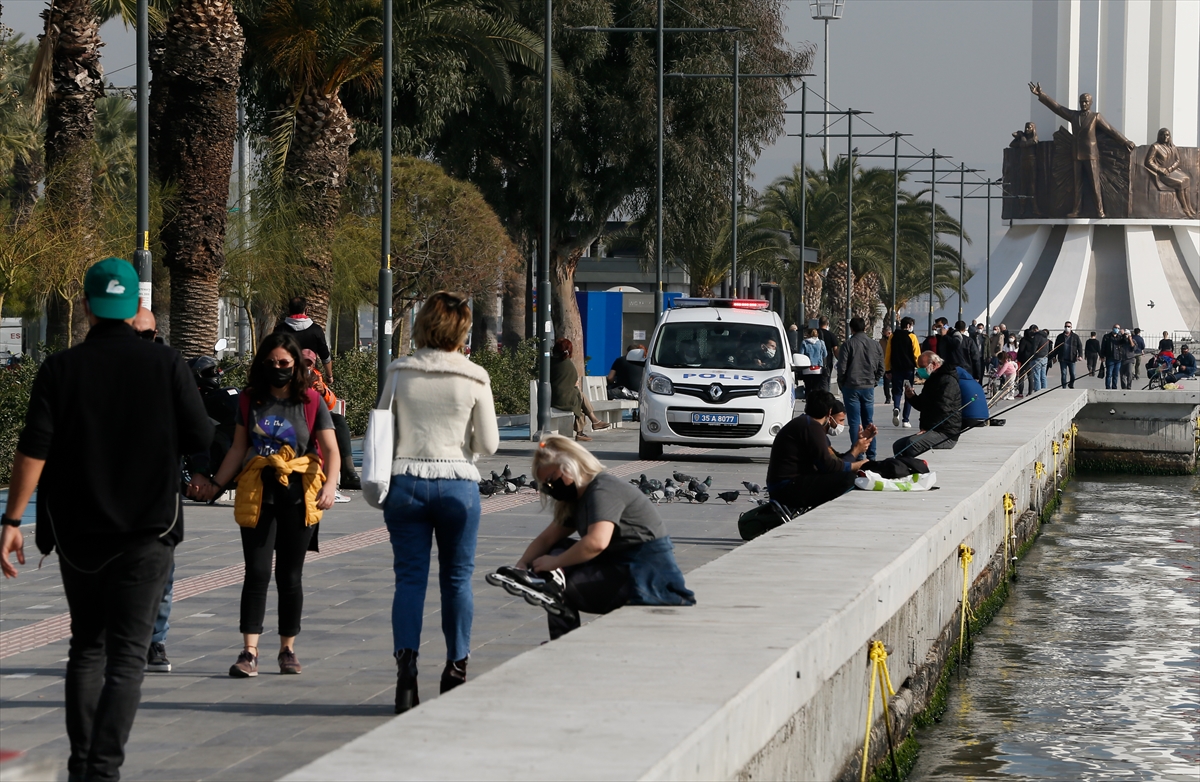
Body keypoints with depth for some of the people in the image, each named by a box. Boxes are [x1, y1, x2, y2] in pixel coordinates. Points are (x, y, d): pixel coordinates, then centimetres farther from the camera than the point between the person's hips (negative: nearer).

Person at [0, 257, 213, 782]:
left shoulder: (61, 369, -4)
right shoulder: (165, 365, -5)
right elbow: (201, 439, -2)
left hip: (77, 530, 1)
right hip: (147, 530, -1)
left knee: (86, 648, 16)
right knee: (127, 656, -1)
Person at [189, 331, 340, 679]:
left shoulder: (311, 402, 1)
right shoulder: (250, 400, 8)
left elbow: (331, 451, -4)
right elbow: (238, 449, 14)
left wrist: (329, 485, -20)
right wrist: (215, 484, 7)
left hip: (298, 496, -1)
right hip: (257, 494, 1)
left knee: (290, 576, 6)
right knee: (257, 573, -6)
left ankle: (288, 650, 17)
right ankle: (249, 652, -7)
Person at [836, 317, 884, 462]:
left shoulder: (848, 344, -8)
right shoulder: (875, 345, 6)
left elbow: (842, 368, -9)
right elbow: (881, 368, 9)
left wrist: (841, 385, 5)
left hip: (851, 387, -4)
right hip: (869, 387, 4)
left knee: (854, 422, -2)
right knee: (869, 422, 11)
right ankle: (871, 454, 11)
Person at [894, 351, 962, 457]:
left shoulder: (947, 381, -11)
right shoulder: (933, 379, 23)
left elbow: (943, 410, -22)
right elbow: (923, 406, 30)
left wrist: (927, 428, -20)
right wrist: (912, 397, 9)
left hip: (946, 435, -11)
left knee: (913, 443, -33)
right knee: (898, 446, 3)